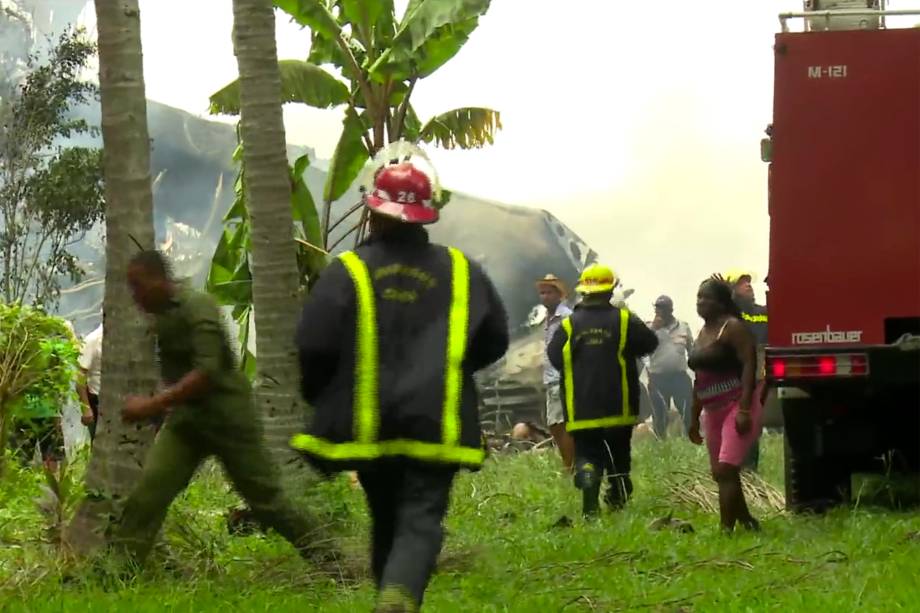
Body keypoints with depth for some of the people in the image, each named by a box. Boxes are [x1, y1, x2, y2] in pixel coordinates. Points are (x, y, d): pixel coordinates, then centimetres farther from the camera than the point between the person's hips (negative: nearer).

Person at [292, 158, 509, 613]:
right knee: (421, 521, -6)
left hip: (369, 425, 0)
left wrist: (320, 397, 10)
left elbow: (313, 346, -10)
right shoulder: (461, 273, 3)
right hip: (435, 425, 0)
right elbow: (494, 341, 11)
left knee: (386, 521, 18)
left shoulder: (346, 273, -6)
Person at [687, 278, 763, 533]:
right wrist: (695, 418, 21)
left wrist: (744, 410, -24)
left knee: (726, 469, -17)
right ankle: (747, 522, 25)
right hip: (714, 411, 9)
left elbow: (749, 366, -17)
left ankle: (726, 528, -19)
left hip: (736, 407, -9)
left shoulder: (733, 328, -9)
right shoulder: (704, 332, 17)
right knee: (720, 474, 11)